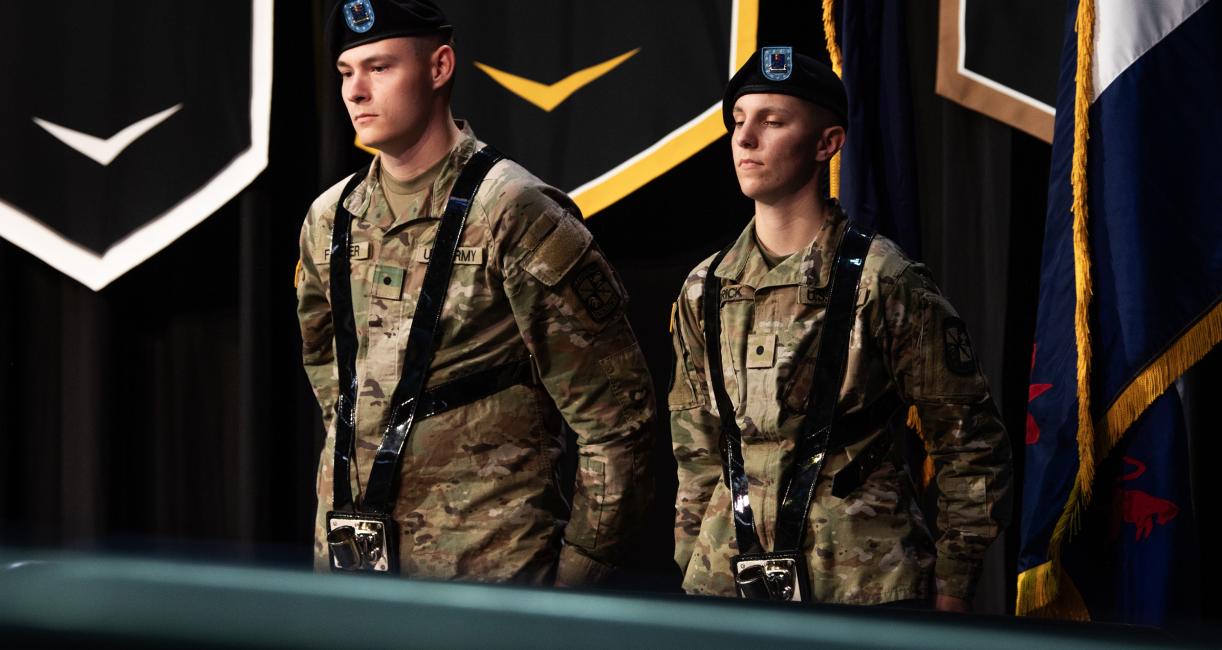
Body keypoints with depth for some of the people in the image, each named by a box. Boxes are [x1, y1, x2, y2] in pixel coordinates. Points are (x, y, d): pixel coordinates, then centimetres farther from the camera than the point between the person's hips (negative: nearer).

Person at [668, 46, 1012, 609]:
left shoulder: (884, 283, -7)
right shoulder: (704, 292, 8)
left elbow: (970, 448, -3)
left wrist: (950, 594, -4)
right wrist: (693, 573, 12)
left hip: (865, 586, -4)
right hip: (727, 581, 4)